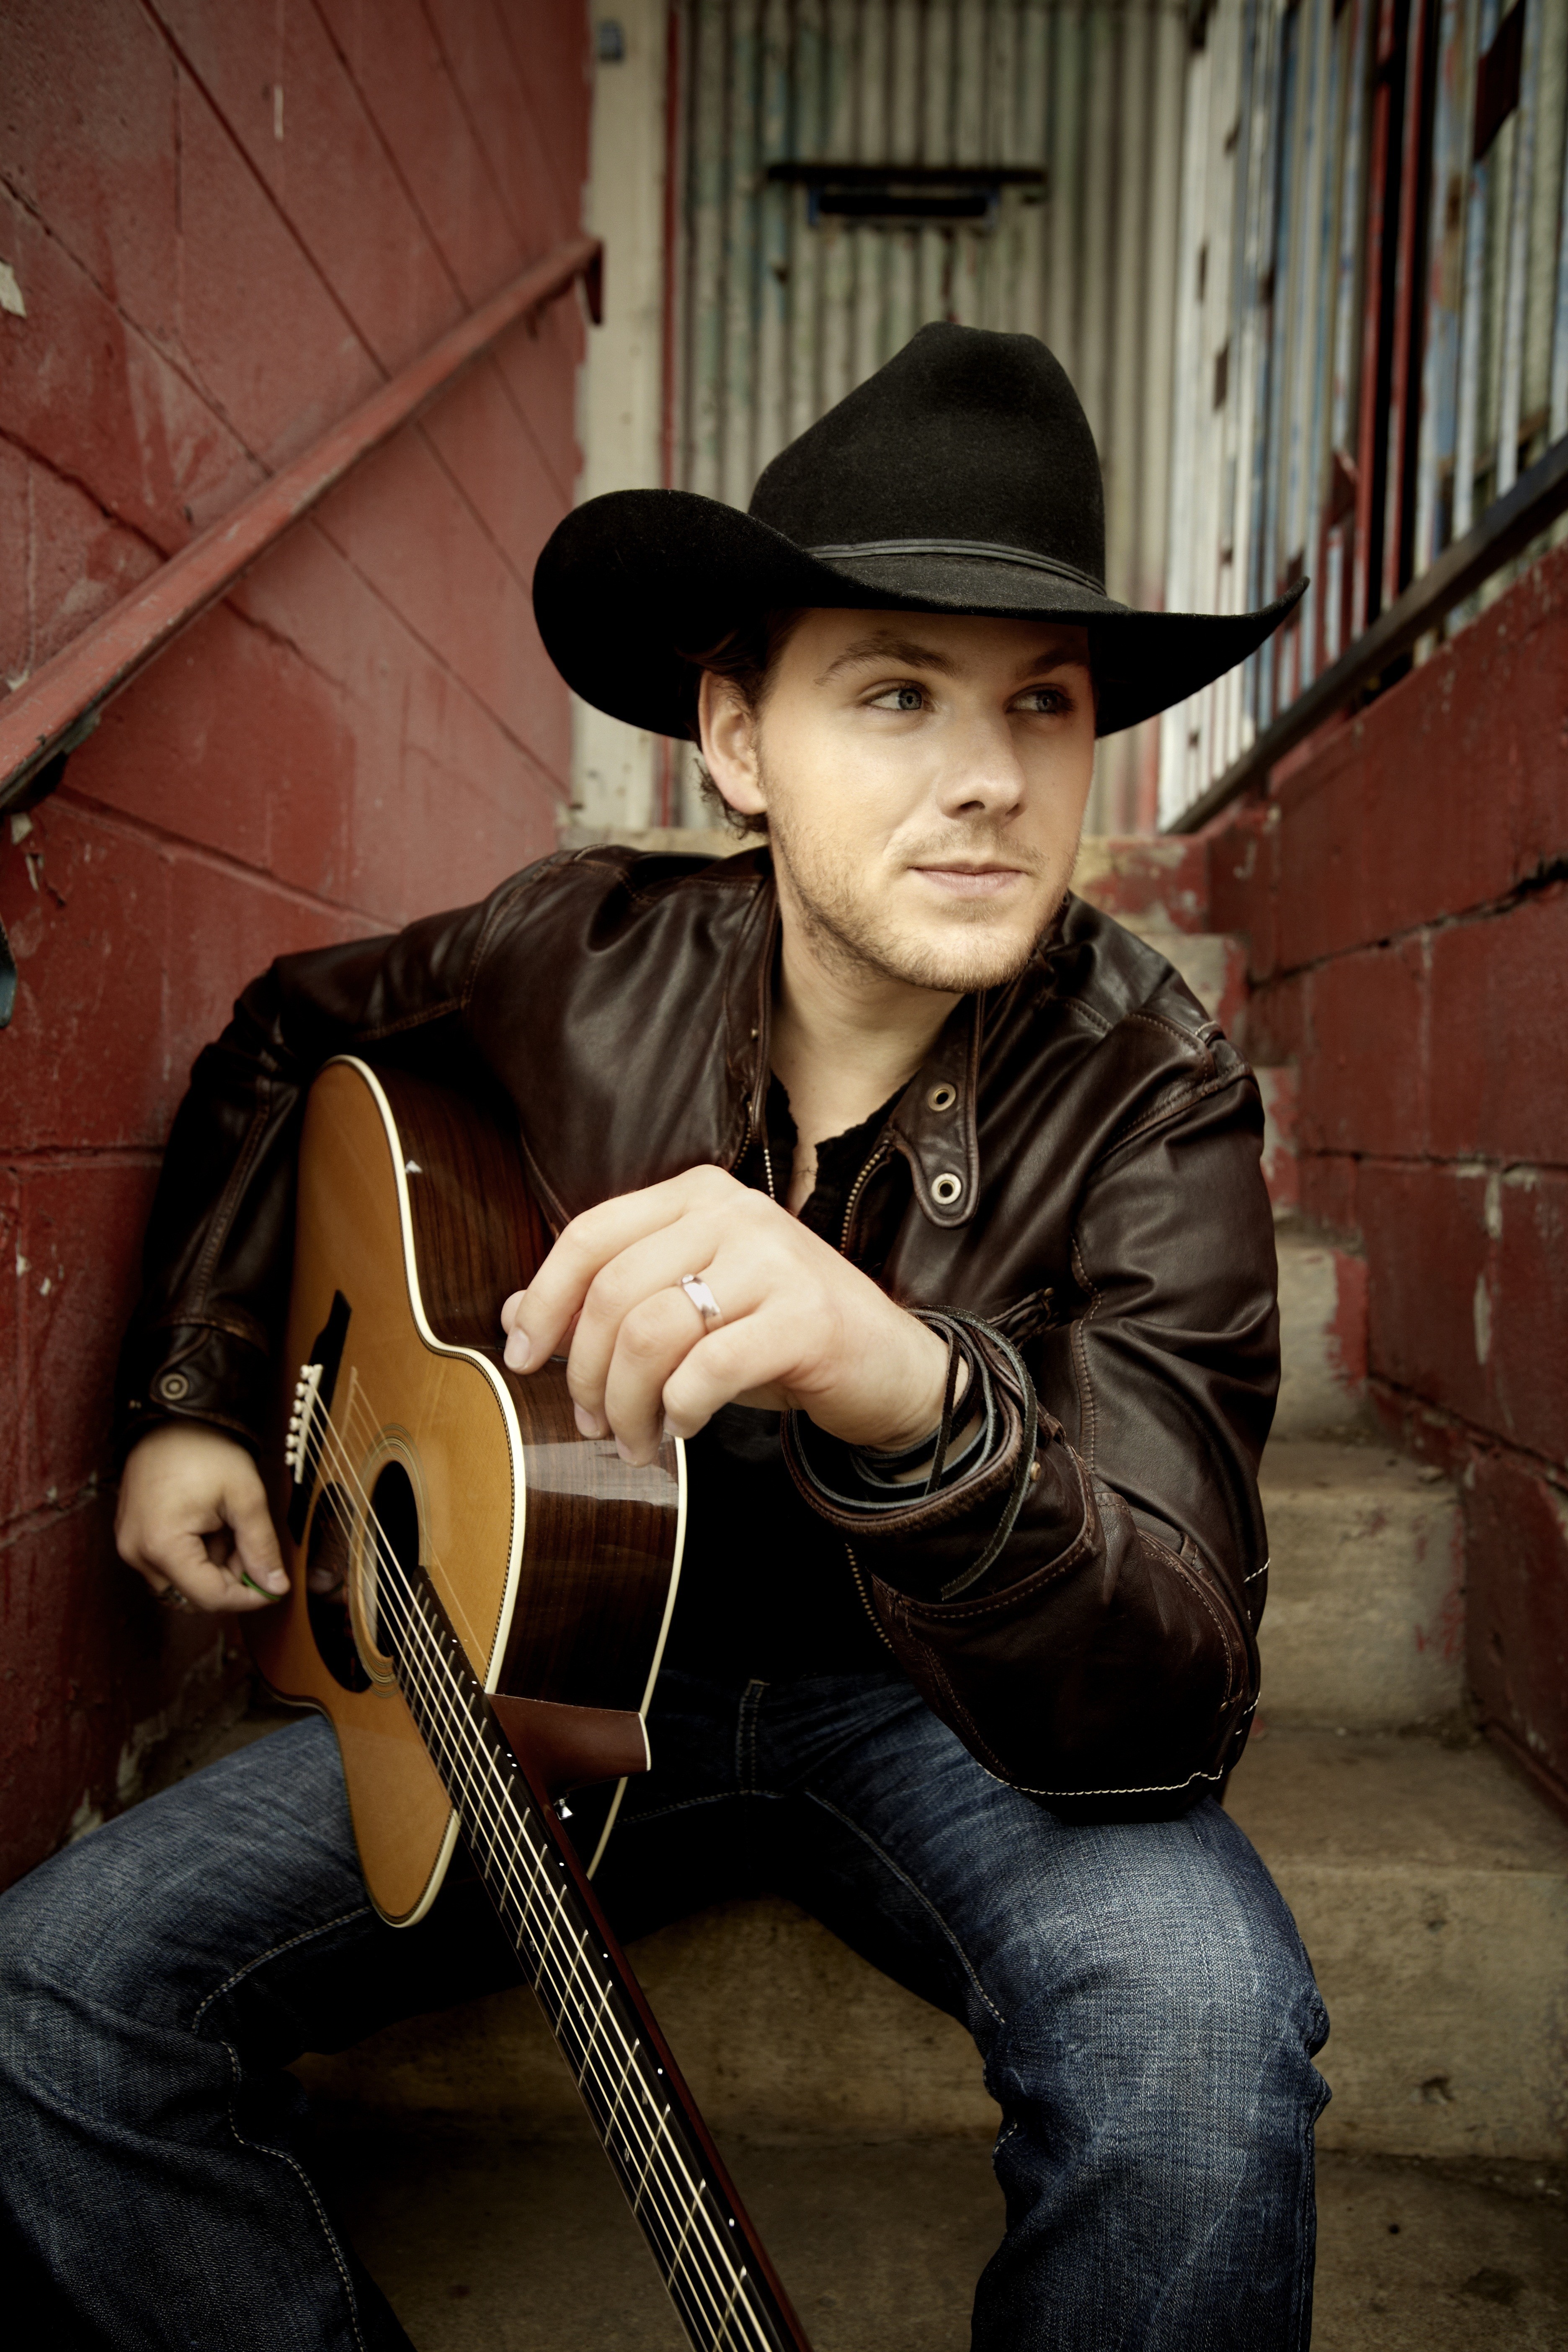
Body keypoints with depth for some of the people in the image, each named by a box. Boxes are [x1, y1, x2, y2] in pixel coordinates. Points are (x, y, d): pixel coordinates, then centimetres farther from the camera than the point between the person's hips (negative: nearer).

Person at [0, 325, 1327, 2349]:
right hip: (578, 1665, 3)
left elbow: (1169, 1706, -30)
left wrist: (919, 1402, -51)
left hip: (951, 1708, -2)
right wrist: (188, 1400, 5)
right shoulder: (586, 954, -12)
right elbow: (288, 1040, 11)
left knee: (1201, 2021, -34)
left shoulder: (1151, 1102, -21)